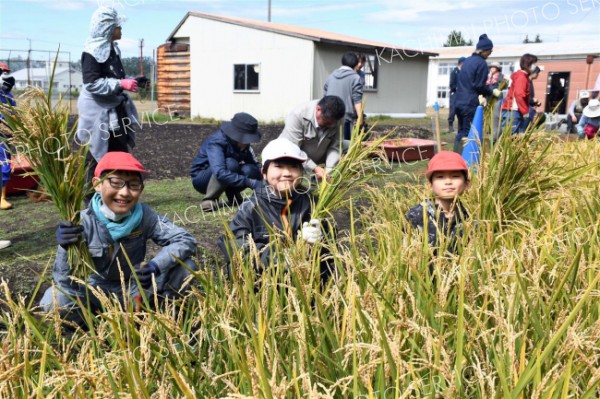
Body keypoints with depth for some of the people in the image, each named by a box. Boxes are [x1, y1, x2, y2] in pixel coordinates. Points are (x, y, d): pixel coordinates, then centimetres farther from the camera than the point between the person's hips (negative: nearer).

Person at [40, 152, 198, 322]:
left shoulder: (144, 216, -18)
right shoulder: (83, 222, -22)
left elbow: (187, 241, -21)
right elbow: (67, 283, -25)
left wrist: (156, 266, -37)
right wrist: (67, 250, -46)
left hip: (134, 289, 1)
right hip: (95, 292, 0)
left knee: (184, 267, -21)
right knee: (53, 302, -30)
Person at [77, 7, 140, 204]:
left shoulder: (112, 49, 12)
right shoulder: (93, 51, -15)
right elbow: (91, 83, -22)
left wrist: (128, 82, 12)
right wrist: (121, 84, -24)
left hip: (115, 111, 9)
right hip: (98, 114, -9)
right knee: (97, 158, -1)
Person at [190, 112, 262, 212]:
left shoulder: (244, 144, -10)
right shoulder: (216, 142, -29)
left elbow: (256, 166, -10)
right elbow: (219, 172, -43)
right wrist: (250, 183, -47)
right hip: (201, 178, -5)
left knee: (249, 170, -23)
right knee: (230, 163, -34)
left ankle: (234, 198, 1)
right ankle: (210, 200, -22)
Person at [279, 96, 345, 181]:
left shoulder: (336, 119, -15)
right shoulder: (297, 116, -27)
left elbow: (335, 147, -11)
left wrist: (329, 168, -28)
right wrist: (314, 168, -34)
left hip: (318, 160, 5)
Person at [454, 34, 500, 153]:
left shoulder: (468, 60, 15)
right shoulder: (482, 63, -9)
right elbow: (479, 86, -12)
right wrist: (492, 92, 3)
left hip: (459, 102, 8)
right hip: (471, 104, -8)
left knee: (461, 132, 14)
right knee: (469, 134, -4)